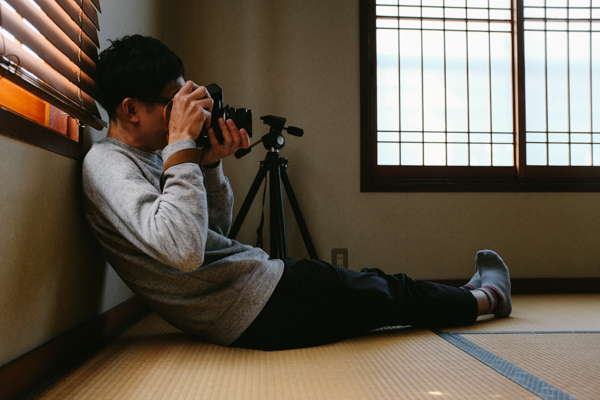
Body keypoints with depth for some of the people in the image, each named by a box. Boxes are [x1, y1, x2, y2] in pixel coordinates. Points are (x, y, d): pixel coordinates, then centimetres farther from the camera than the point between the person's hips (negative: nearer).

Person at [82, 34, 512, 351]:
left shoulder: (149, 154, 9)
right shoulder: (107, 163, -20)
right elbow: (182, 250, -36)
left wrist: (211, 163, -2)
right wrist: (182, 143, -27)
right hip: (262, 311, -9)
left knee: (374, 283, 23)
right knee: (393, 294, 11)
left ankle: (468, 296, 48)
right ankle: (486, 297, 38)